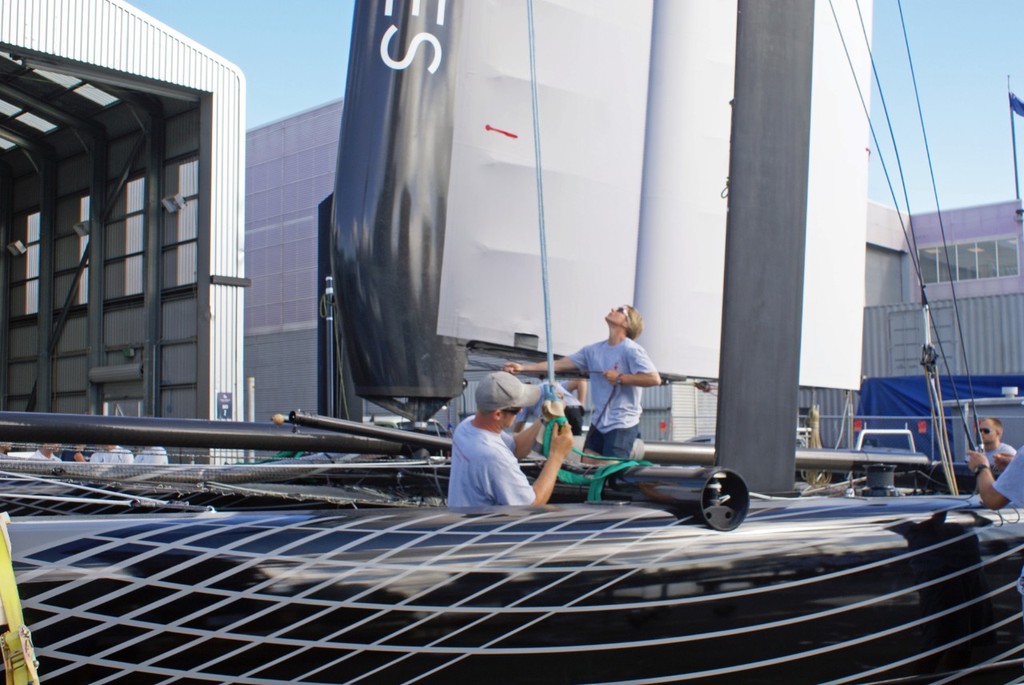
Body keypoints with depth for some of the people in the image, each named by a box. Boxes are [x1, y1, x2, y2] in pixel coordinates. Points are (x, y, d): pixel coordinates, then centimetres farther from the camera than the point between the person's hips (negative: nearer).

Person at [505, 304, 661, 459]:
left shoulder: (631, 350, -12)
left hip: (622, 425, -7)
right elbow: (558, 365, 6)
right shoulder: (594, 350, 6)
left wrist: (620, 378, -17)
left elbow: (654, 378, -20)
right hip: (598, 423, 7)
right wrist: (522, 368, 0)